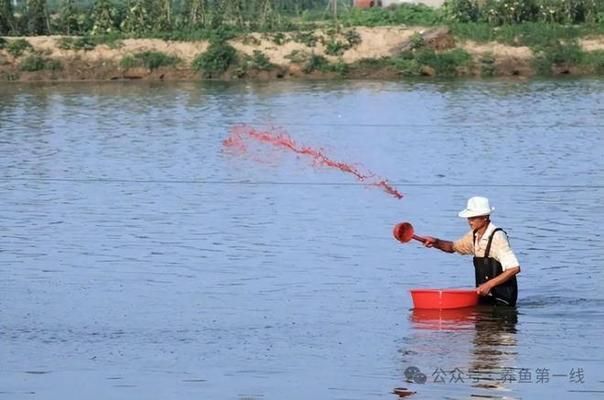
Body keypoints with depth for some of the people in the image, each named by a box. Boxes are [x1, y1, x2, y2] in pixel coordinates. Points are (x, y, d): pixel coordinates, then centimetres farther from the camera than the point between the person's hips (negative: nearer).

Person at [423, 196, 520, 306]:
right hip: (485, 296, 7)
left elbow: (514, 268, -23)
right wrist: (436, 242, 3)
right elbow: (453, 247, 24)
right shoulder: (474, 236, 7)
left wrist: (489, 285, -23)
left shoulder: (497, 237, -17)